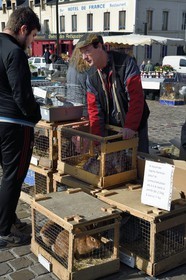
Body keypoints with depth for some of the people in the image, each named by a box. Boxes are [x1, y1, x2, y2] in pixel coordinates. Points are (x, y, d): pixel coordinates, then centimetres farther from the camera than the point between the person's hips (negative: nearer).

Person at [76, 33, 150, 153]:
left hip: (134, 127, -4)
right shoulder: (91, 77, -2)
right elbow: (94, 107, -2)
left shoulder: (126, 63, -17)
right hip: (110, 129, 4)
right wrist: (97, 137, -12)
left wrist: (131, 126, -30)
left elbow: (136, 97, -23)